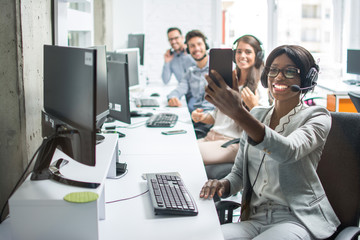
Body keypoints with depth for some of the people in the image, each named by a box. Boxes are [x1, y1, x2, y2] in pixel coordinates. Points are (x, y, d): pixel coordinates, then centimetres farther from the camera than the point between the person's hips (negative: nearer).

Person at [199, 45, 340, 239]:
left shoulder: (317, 118, -2)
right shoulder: (256, 115, 15)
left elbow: (288, 151, -26)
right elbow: (239, 172, 17)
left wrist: (238, 113, -39)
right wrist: (223, 184, -9)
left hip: (297, 219, -5)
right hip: (255, 219, 5)